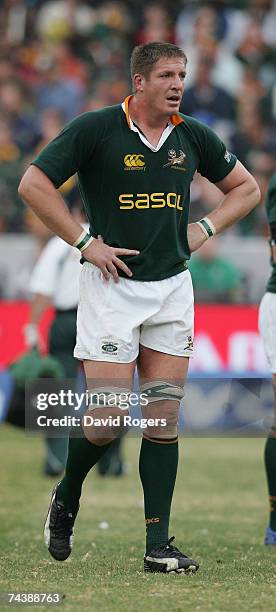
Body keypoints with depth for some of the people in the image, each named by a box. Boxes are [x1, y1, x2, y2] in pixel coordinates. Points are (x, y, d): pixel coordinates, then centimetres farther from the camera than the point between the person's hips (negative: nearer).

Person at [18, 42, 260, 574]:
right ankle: (66, 498, 22)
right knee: (108, 417, -7)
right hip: (112, 286, -4)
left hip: (172, 287, 4)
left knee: (163, 419, 1)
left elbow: (246, 188, 20)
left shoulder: (192, 136, 6)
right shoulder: (95, 129, -9)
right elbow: (33, 184, -10)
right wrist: (86, 243, -12)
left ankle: (158, 545, 3)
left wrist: (204, 229, 5)